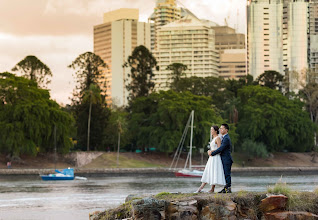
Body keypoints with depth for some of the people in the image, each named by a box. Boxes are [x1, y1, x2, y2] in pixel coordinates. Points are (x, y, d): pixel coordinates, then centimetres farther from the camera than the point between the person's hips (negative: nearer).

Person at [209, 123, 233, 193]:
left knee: (227, 174, -7)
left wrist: (212, 153, -11)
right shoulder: (225, 138, 17)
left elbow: (220, 149, -21)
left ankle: (228, 189, -5)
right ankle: (226, 188, 16)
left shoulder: (226, 139, -17)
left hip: (227, 160, -10)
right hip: (225, 160, 10)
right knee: (225, 174, 12)